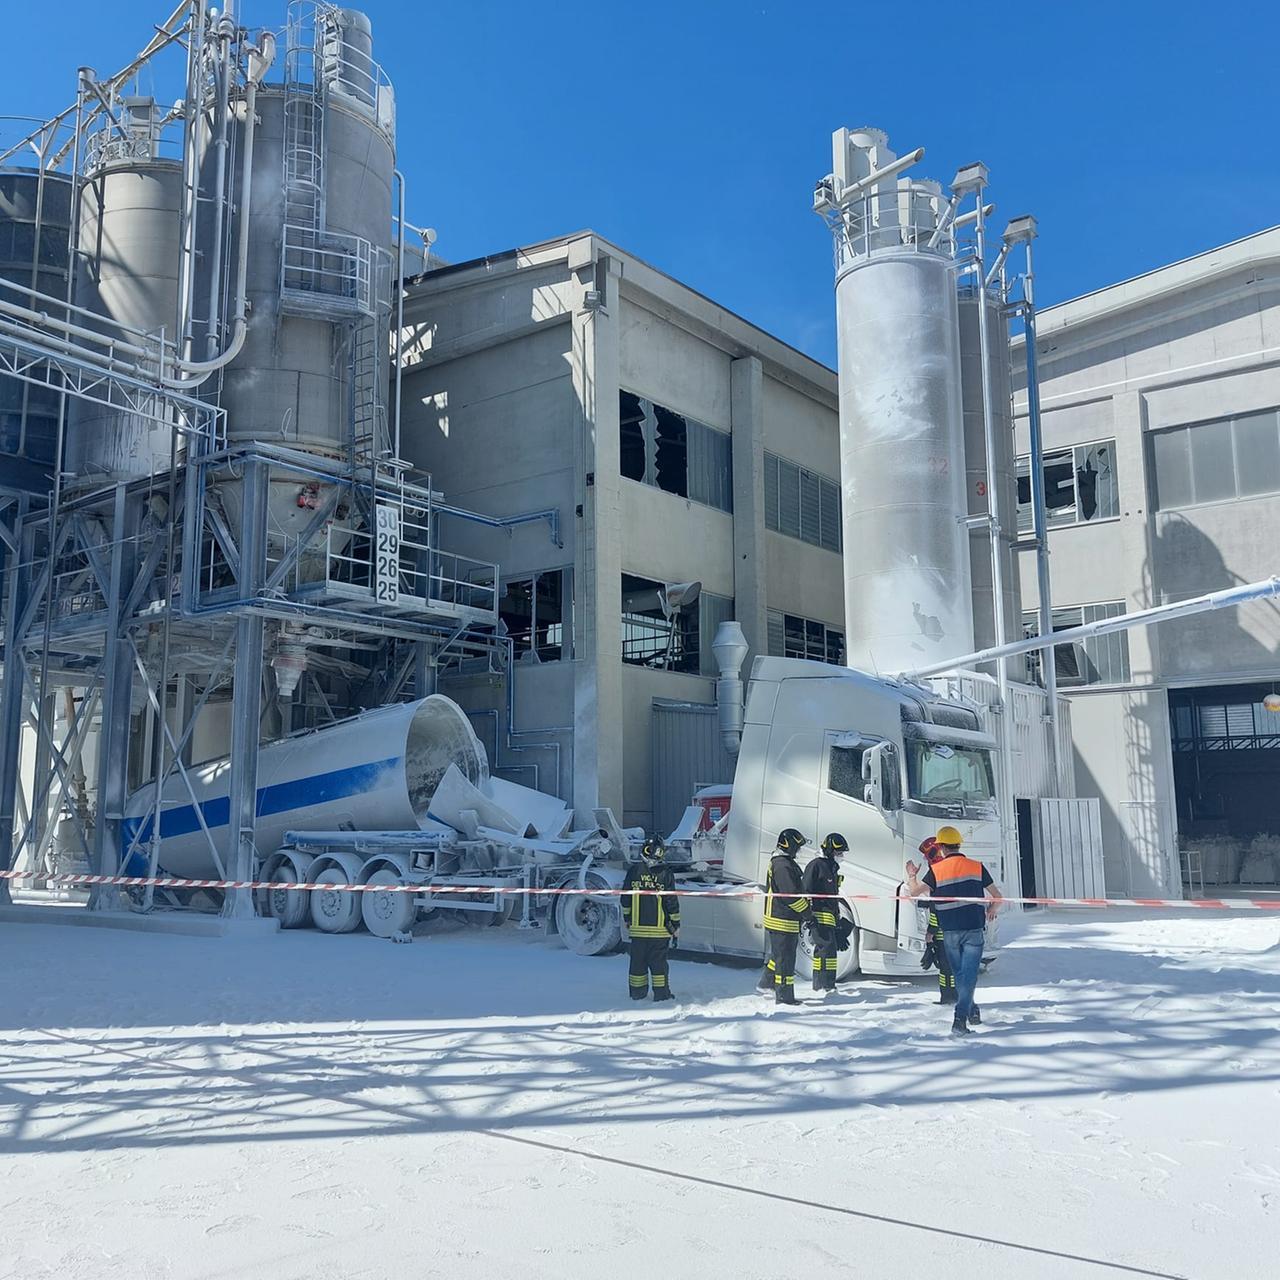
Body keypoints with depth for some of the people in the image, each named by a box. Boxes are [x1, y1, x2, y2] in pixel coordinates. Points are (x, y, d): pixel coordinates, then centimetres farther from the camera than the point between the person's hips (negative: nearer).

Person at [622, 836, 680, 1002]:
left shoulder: (633, 871, -1)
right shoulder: (665, 873, -9)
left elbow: (625, 899, 6)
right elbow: (672, 902, -6)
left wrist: (627, 919, 19)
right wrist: (676, 926, 3)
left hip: (637, 927, 2)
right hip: (660, 928, -2)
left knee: (638, 961, 12)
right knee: (659, 962, 6)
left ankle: (637, 994, 20)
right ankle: (661, 994, 10)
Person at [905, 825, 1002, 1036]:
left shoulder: (936, 870, -3)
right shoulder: (976, 867, 1)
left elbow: (914, 892, -4)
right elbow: (997, 897, 6)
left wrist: (911, 875, 17)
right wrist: (991, 910, 27)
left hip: (950, 932, 1)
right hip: (974, 929, -1)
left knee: (959, 973, 19)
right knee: (969, 974, -3)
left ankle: (972, 1011, 32)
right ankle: (960, 1019, -14)